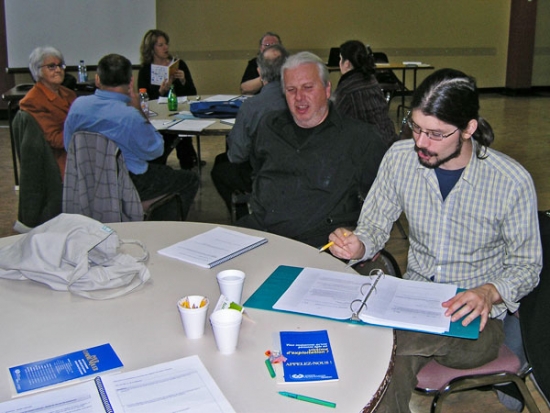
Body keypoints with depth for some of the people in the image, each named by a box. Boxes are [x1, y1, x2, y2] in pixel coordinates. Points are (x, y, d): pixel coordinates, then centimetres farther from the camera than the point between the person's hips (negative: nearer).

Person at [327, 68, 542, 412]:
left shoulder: (513, 182, -15)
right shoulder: (400, 158, -6)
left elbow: (527, 266, -4)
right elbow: (375, 226, 5)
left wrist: (490, 292, -24)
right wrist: (358, 245, -19)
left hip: (475, 317, -3)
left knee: (390, 348, -32)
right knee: (396, 361, -29)